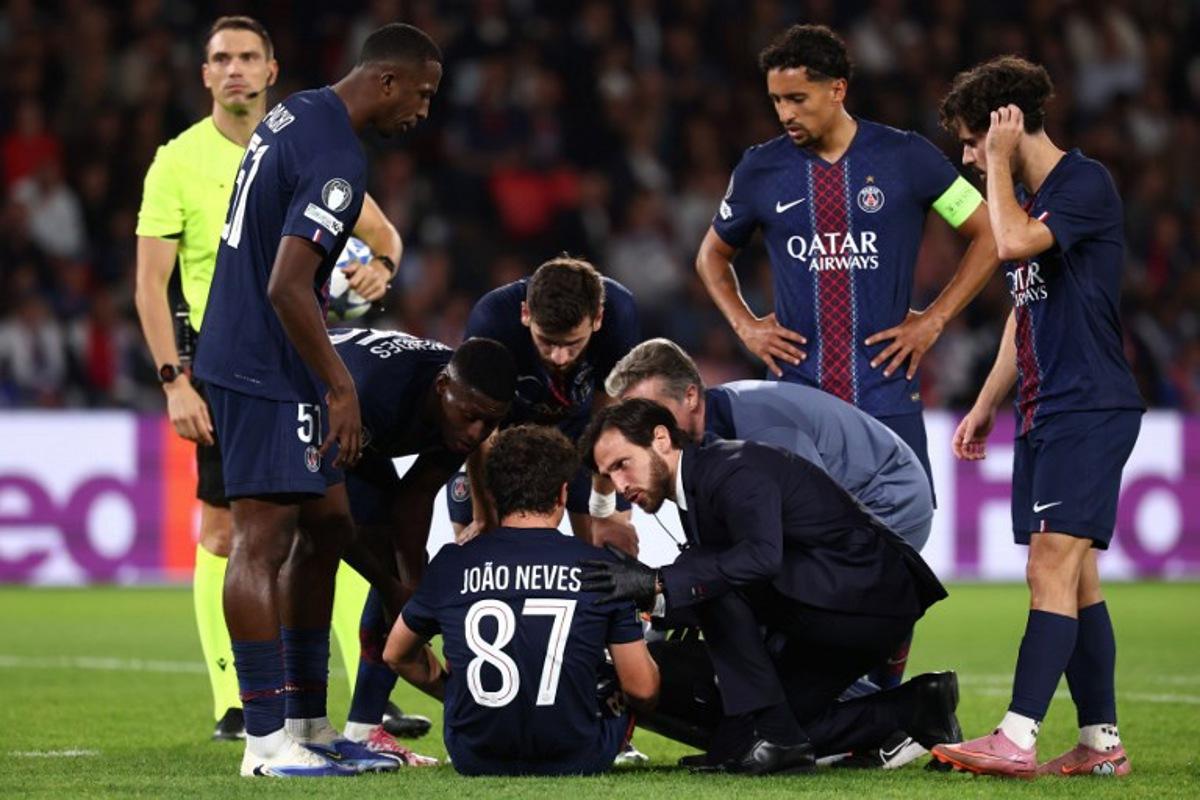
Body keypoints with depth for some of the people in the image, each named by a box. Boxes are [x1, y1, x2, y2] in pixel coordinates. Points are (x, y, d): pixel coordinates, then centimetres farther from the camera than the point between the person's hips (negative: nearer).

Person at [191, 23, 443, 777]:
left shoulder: (293, 116, 11)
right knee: (264, 539, -8)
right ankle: (266, 740, -7)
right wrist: (341, 385, -18)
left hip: (241, 347, 10)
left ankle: (308, 721, 18)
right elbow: (288, 287, -25)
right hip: (266, 368, -10)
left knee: (326, 530, 15)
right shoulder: (338, 161, -19)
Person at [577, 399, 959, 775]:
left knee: (718, 583, -23)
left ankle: (771, 733, -19)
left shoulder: (734, 469, -18)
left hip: (869, 598, -10)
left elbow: (763, 556, -36)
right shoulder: (695, 486, 12)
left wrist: (658, 582, -35)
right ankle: (913, 709, 9)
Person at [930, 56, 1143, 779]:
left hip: (1091, 409, -9)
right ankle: (1102, 742, 12)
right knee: (1076, 581, 9)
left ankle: (1017, 738, -22)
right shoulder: (1027, 196, 18)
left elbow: (1015, 241, -26)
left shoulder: (1086, 183, -10)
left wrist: (1001, 161, -12)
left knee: (1054, 568, -15)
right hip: (1043, 413, 9)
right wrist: (986, 407, 23)